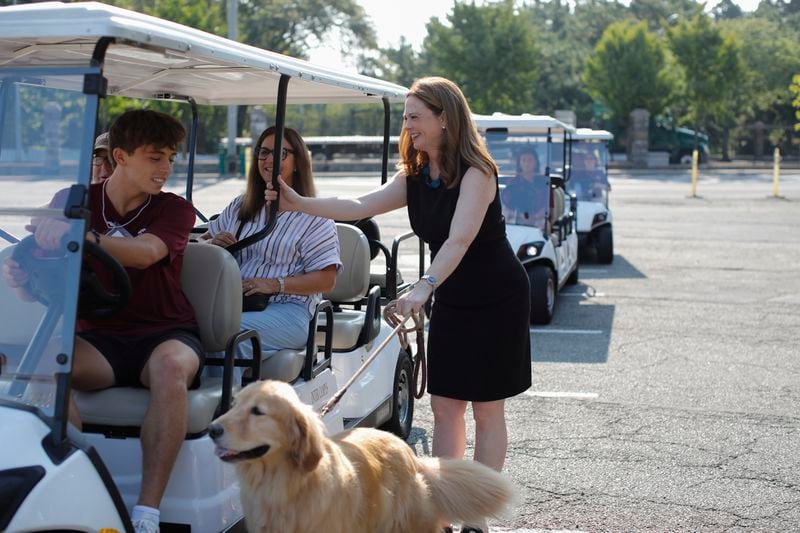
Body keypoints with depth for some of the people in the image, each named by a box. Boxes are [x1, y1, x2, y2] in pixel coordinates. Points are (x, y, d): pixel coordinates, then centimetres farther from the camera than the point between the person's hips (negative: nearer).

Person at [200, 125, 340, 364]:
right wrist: (213, 243, 0)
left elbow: (327, 279, -5)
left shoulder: (314, 216, 3)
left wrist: (275, 284, -17)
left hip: (287, 309, -4)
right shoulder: (240, 206, 21)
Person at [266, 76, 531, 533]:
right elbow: (361, 207, -7)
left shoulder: (476, 172, -20)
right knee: (444, 406, 7)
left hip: (496, 301, -7)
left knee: (487, 409, 2)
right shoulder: (415, 176, 4)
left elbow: (459, 239, -34)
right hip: (451, 301, 7)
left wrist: (425, 286, -48)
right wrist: (300, 204, -19)